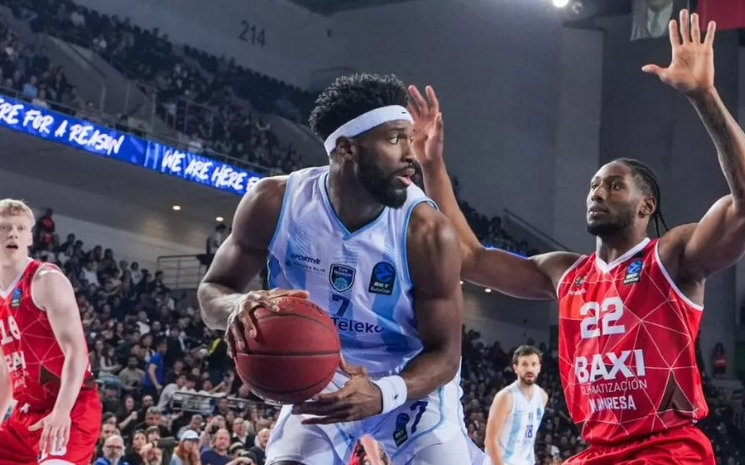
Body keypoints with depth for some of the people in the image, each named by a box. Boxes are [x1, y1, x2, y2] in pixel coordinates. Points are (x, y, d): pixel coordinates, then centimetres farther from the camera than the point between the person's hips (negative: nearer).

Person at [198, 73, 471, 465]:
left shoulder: (428, 233, -27)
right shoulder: (275, 203, -21)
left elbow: (444, 353, -20)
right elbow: (212, 290, -9)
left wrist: (381, 395, -40)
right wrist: (239, 307, -36)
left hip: (412, 379, -1)